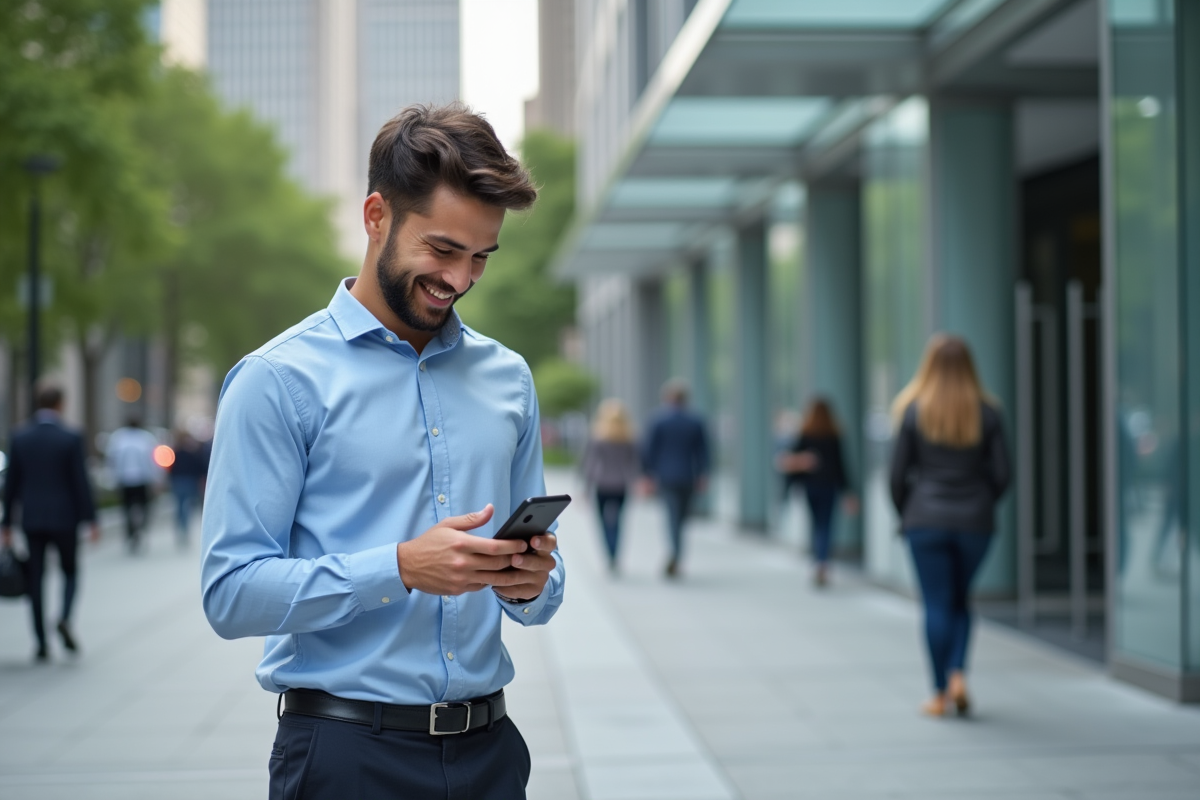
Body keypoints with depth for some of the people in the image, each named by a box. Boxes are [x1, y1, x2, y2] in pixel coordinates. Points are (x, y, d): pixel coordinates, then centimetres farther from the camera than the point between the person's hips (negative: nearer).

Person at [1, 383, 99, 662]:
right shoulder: (71, 439, -9)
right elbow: (81, 482, -10)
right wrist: (91, 521, -4)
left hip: (32, 520, 2)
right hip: (64, 518, -2)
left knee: (35, 580, 6)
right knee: (70, 571, 16)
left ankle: (42, 645, 4)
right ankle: (65, 618, -10)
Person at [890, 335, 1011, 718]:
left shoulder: (914, 411, -5)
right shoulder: (987, 413, 0)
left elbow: (898, 474, -4)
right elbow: (1001, 474, -1)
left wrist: (905, 514, 12)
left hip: (926, 520, -2)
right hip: (974, 523, 2)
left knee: (937, 605, 3)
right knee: (961, 601, 18)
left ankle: (940, 694, 5)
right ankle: (958, 673, -1)